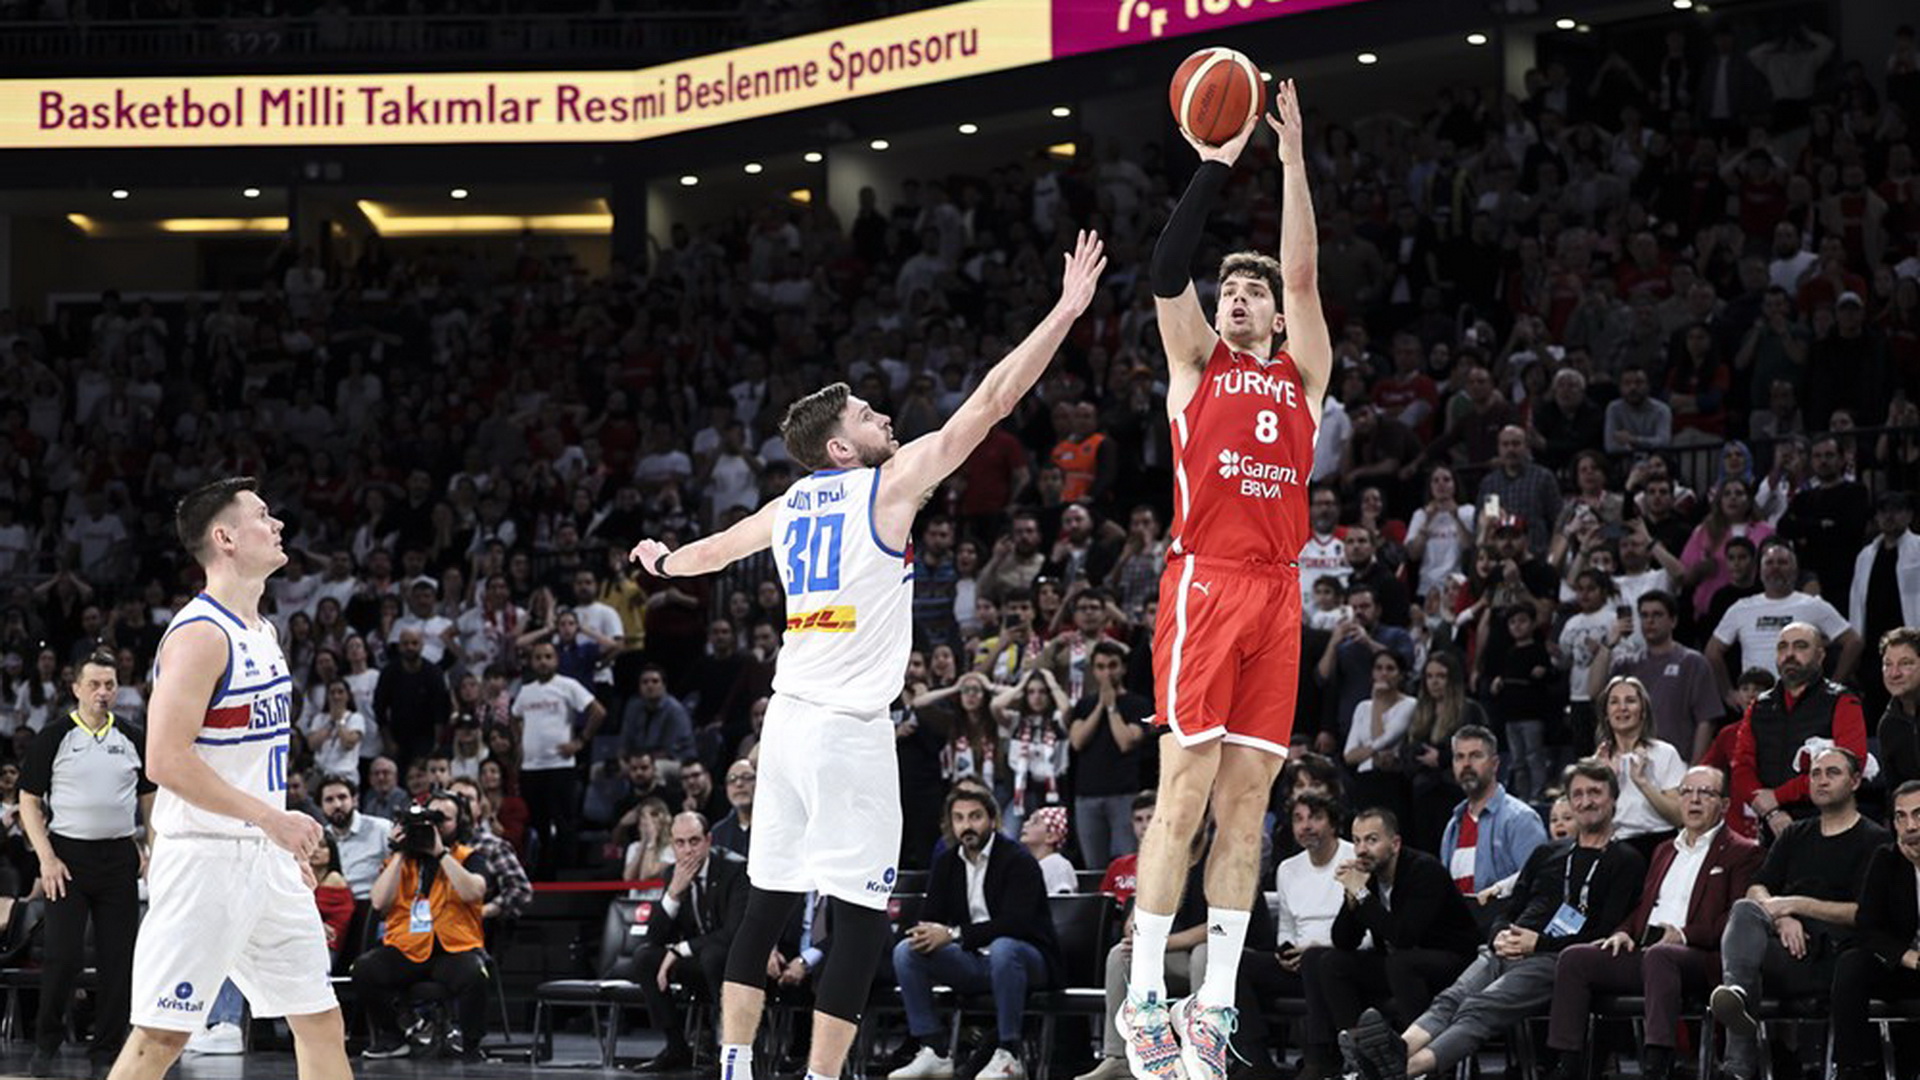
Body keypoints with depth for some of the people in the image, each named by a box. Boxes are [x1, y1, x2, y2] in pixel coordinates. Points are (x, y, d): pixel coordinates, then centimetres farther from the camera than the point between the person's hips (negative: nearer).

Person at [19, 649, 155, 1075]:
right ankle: (45, 1046, 6)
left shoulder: (132, 738, 10)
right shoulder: (54, 736, 0)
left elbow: (149, 799, 17)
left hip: (120, 858, 3)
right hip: (68, 856, -3)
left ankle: (106, 1049, 8)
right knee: (63, 956, -8)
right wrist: (46, 857, -9)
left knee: (118, 957, 1)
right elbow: (29, 801, 1)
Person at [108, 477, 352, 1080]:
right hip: (206, 858, -9)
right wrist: (269, 817, -21)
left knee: (321, 1024, 9)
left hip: (266, 861, 9)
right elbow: (166, 760, -23)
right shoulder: (199, 635, -15)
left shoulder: (260, 632, 14)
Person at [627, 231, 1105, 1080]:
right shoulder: (890, 485, -5)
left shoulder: (793, 503, 14)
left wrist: (663, 561, 57)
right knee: (862, 917, -6)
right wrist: (1066, 312, -4)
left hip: (788, 718, 8)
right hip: (849, 727, -8)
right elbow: (990, 403, -7)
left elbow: (716, 549, 34)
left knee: (769, 904, 12)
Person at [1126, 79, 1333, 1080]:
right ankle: (1144, 997, -6)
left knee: (1246, 802, 2)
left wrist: (1293, 157, 3)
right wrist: (1214, 165, -6)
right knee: (1185, 792, -8)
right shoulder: (1195, 362, 11)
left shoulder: (1301, 376, 18)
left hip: (1277, 593, 4)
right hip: (1203, 585, -3)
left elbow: (1304, 273, 7)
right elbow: (1168, 271, -2)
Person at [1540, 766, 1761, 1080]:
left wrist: (1685, 934, -17)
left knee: (1657, 956, -40)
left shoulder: (1742, 853, 8)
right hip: (1644, 949, 7)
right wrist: (1625, 933, 7)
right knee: (1573, 959, -14)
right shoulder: (1664, 851, 32)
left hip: (1700, 957, -7)